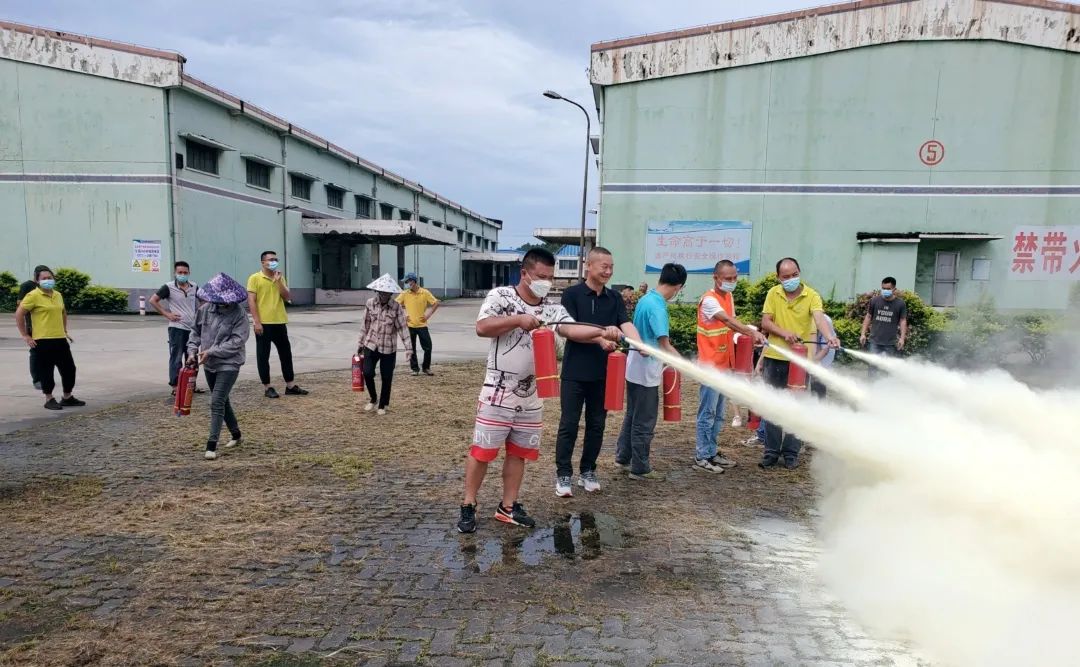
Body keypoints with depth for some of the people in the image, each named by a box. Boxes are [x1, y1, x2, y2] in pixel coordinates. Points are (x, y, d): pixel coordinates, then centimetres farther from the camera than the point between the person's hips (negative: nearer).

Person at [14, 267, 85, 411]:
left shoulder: (58, 295, 13)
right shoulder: (33, 296, -8)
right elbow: (19, 314, -9)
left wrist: (65, 331, 23)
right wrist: (25, 336, -9)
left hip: (60, 339, 7)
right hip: (42, 341, -7)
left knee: (69, 368, 10)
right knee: (46, 371, 1)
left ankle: (67, 398, 23)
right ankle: (49, 400, 12)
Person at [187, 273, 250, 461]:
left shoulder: (239, 314, -15)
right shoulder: (205, 309, -1)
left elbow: (237, 341, -19)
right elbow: (195, 331, 12)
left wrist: (211, 351, -21)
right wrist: (192, 350, -1)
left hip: (229, 364, -6)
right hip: (209, 364, 6)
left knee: (217, 402, -13)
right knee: (222, 400, 19)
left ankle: (212, 445, -8)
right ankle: (235, 434, 37)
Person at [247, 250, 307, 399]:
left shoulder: (280, 277, 13)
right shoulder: (255, 278, -3)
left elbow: (286, 297, 4)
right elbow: (251, 301, -8)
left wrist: (278, 281, -7)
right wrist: (256, 321, -14)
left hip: (280, 322, 6)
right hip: (263, 323, -5)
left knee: (286, 353, 9)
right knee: (263, 356, 2)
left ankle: (290, 385, 18)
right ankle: (267, 387, 10)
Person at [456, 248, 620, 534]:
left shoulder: (552, 309, 4)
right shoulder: (500, 296, -7)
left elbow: (573, 330, -13)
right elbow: (482, 328, -20)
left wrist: (602, 332, -31)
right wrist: (519, 319, -27)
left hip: (531, 396, 5)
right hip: (498, 393, -5)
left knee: (519, 452, 13)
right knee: (482, 451, 2)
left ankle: (508, 507, 26)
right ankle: (468, 507, 16)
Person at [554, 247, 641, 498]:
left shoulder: (614, 298, 8)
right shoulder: (572, 294, -5)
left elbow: (626, 324, -6)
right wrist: (599, 338, -25)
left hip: (603, 372, 4)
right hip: (575, 371, -4)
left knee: (596, 423, 11)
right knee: (569, 423, 1)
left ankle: (588, 471, 25)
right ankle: (563, 474, 11)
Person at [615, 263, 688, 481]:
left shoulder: (645, 299, 7)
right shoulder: (658, 307, -21)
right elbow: (665, 346, -25)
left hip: (635, 368, 9)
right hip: (646, 372, -9)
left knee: (632, 415, 19)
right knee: (644, 422, 2)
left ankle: (623, 458, 29)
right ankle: (640, 469, 11)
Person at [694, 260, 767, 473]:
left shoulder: (729, 297, 13)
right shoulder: (709, 300, -15)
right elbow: (728, 321, -30)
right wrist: (752, 332, -41)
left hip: (723, 364, 8)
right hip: (710, 365, -8)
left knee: (718, 413, 14)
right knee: (707, 412, -3)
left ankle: (712, 452, 23)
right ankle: (702, 456, 5)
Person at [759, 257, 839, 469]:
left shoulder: (811, 295, -7)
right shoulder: (773, 294, 2)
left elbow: (819, 317, -24)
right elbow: (765, 322, -1)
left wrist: (829, 336, -43)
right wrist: (784, 333, -20)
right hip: (775, 357, 2)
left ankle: (791, 453, 18)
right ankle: (772, 451, 19)